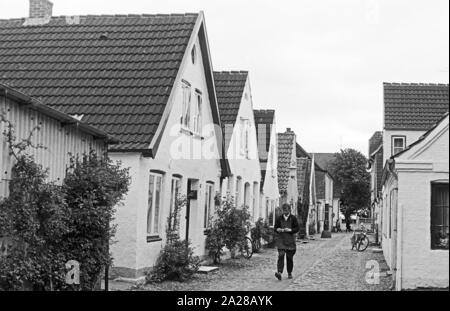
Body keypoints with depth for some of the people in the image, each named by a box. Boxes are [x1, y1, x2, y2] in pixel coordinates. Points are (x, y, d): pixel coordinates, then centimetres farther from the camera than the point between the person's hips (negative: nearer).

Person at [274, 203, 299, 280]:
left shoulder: (293, 218, 3)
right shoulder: (279, 218, 7)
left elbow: (297, 228, 0)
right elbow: (275, 228, 11)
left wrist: (289, 230, -16)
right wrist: (278, 229, -11)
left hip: (290, 240, 0)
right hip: (281, 240, 0)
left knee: (289, 257, 6)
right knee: (281, 255, -15)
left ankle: (289, 273, 20)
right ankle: (279, 272, -24)